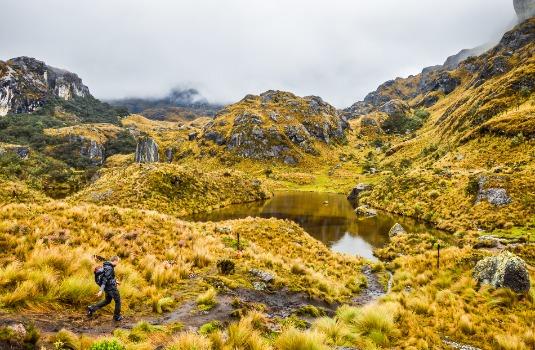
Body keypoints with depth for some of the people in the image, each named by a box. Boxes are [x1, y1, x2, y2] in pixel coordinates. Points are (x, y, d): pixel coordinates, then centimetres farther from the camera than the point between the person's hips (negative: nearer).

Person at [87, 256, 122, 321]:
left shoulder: (107, 266, 6)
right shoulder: (109, 268, -25)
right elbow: (105, 279, -29)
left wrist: (115, 281, 25)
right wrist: (101, 290, -30)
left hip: (107, 287, 9)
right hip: (111, 287, -9)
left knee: (107, 301, 24)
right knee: (118, 301, 8)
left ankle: (92, 308, 19)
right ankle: (117, 316, 20)